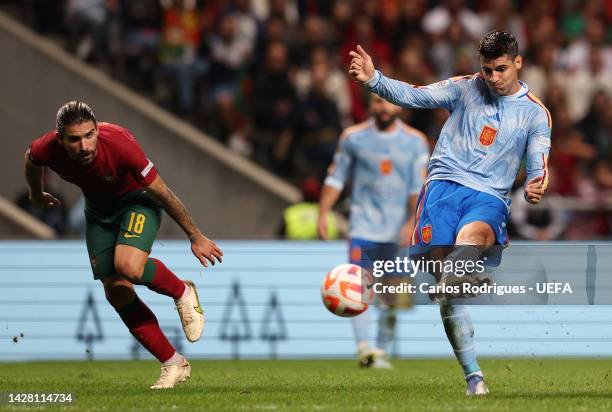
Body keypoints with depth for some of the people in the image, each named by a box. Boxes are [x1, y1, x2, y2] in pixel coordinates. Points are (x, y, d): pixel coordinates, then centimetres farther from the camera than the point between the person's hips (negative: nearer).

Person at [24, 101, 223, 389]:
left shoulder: (119, 145, -36)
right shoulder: (47, 149, -26)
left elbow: (162, 193, -24)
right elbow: (31, 161, 4)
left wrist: (196, 237, -15)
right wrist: (37, 195, 23)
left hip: (137, 198, -5)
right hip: (98, 209, 5)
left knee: (128, 266, -32)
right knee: (116, 293, -4)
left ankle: (183, 293, 0)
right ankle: (173, 364, 7)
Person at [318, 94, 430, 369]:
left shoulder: (415, 141, 3)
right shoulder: (353, 137, 3)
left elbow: (419, 188, 0)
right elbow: (336, 178, 9)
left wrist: (412, 223, -10)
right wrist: (323, 213, 1)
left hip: (398, 232, 1)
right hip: (363, 225, -1)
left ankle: (382, 351, 15)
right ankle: (363, 347, -26)